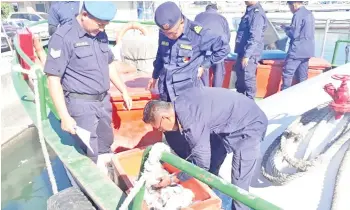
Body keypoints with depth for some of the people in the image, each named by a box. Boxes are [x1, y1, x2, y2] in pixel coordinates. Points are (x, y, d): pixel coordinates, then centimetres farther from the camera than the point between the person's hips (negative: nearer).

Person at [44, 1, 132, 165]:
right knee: (90, 154, 1)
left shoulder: (101, 35, 5)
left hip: (104, 101, 7)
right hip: (81, 104, -6)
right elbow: (53, 79, -15)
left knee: (106, 146, 20)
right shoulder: (63, 37, -16)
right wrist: (65, 117, -19)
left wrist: (124, 91, 19)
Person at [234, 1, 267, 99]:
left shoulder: (257, 13, -16)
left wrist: (247, 55, -24)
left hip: (250, 53, -10)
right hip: (243, 51, 10)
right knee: (240, 74, 17)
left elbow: (255, 38, -22)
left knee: (248, 77, -4)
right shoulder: (250, 11, 14)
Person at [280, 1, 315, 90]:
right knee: (302, 76, 11)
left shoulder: (298, 15, -13)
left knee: (287, 74, -6)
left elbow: (294, 34, -17)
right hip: (307, 50, 9)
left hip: (297, 50, -9)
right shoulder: (309, 14, 15)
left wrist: (285, 28, 1)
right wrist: (289, 28, 16)